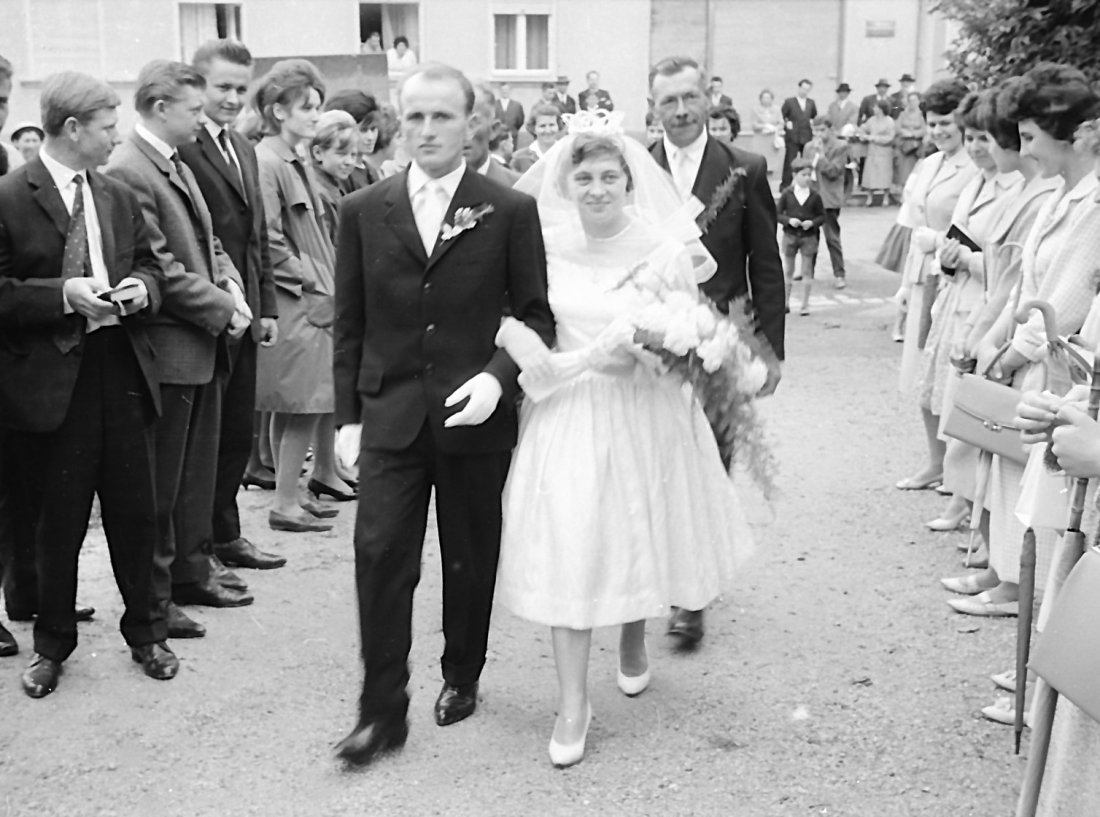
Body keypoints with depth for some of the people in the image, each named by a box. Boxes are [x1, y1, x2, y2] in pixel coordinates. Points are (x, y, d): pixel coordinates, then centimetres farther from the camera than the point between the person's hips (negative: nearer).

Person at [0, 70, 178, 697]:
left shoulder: (120, 197, 11)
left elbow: (151, 265, 19)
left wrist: (141, 288, -2)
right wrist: (62, 295, -20)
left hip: (123, 373, 5)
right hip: (51, 381, -5)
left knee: (136, 513, 11)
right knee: (57, 523, 7)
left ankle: (146, 633, 27)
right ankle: (52, 646, 24)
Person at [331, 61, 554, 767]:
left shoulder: (511, 211, -2)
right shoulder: (363, 211, 4)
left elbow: (537, 314, 0)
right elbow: (350, 323, 8)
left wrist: (498, 376, -16)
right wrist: (349, 414, 5)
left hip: (476, 417, -1)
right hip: (390, 417, 1)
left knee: (471, 561, 12)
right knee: (380, 558, -6)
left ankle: (463, 679, 34)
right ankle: (382, 712, 5)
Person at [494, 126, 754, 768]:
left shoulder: (663, 251, -8)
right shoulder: (545, 246, -3)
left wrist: (639, 355, -22)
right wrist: (515, 333, -13)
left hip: (643, 418, 0)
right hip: (565, 418, 1)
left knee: (638, 535, 15)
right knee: (567, 547, -4)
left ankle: (634, 641, 47)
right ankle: (573, 703, 5)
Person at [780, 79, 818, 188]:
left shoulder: (811, 103, 11)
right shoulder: (789, 101, 0)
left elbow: (815, 116, 23)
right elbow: (781, 116, 4)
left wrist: (812, 124, 5)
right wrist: (786, 123, -9)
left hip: (807, 137, 4)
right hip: (792, 137, -4)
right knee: (789, 162, -5)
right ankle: (785, 185, -1)